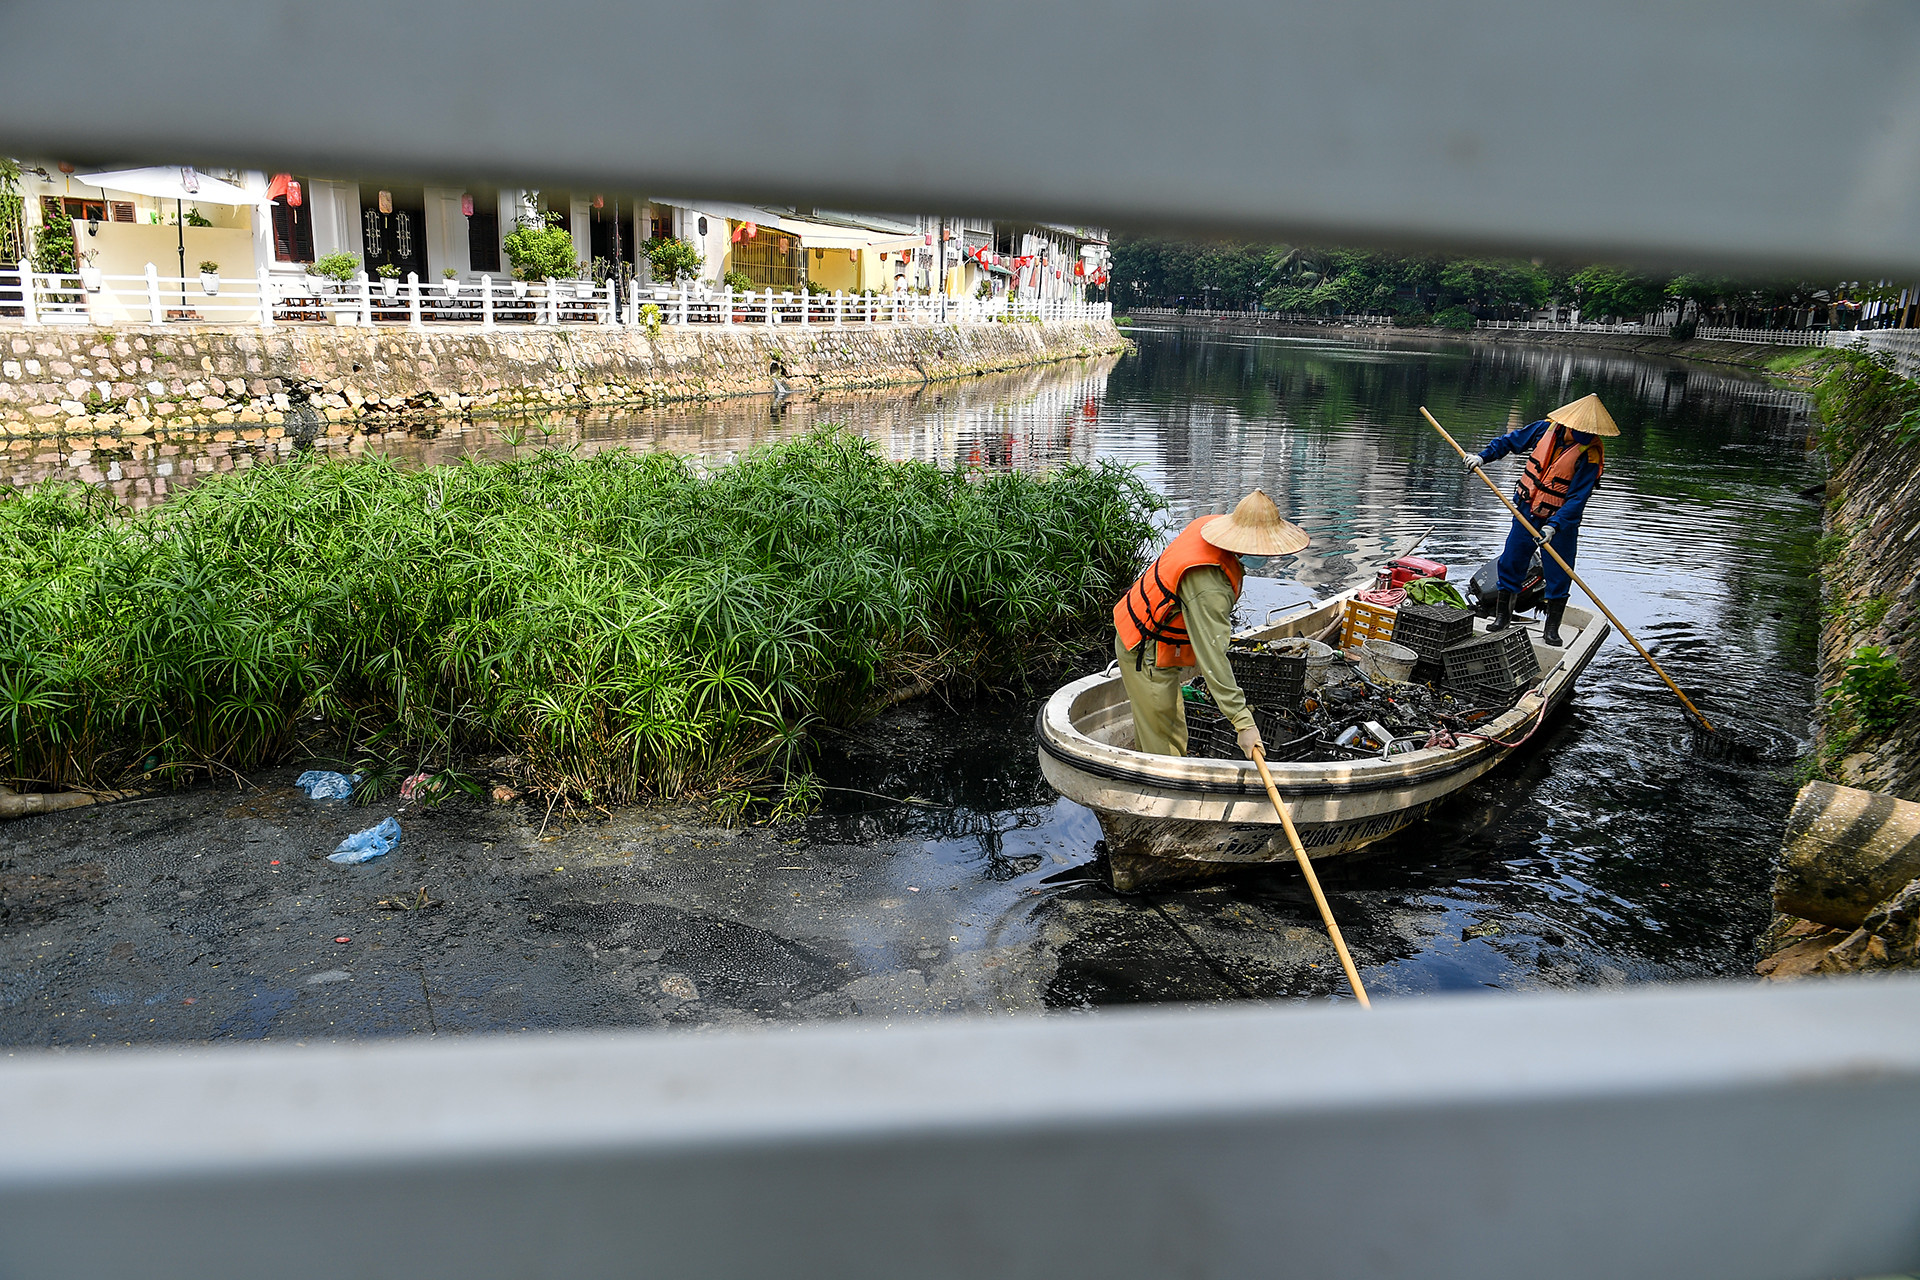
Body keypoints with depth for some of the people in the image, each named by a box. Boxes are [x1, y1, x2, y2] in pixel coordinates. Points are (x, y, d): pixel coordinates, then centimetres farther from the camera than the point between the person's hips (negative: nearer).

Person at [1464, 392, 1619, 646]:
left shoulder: (1590, 455, -19)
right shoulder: (1546, 428, -7)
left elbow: (1577, 498, -23)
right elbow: (1511, 440, 9)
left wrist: (1554, 526, -32)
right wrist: (1483, 456, -3)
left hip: (1561, 520, -3)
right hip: (1527, 512, 3)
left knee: (1558, 574, 1)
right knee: (1511, 563, 6)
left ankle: (1552, 628, 14)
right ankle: (1502, 616, 21)